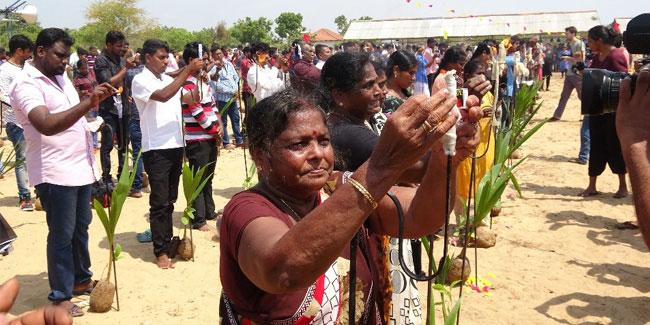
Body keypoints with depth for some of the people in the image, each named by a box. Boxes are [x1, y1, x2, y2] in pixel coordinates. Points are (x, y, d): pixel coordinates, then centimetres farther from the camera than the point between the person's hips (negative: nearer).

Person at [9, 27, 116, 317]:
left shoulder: (61, 78, 14)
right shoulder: (26, 85, -15)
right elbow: (47, 125, -31)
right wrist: (88, 103, -35)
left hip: (81, 168, 8)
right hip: (55, 173, -8)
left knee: (81, 228, 18)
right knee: (62, 235, 2)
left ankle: (81, 279, 34)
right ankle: (60, 296, 15)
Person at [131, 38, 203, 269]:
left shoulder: (168, 79, 14)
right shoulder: (141, 81, -7)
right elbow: (163, 96, -25)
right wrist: (188, 70, -23)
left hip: (175, 146, 7)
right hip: (156, 149, -7)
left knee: (170, 200, 15)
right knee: (160, 202, -2)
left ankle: (167, 240, 27)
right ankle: (160, 251, 7)